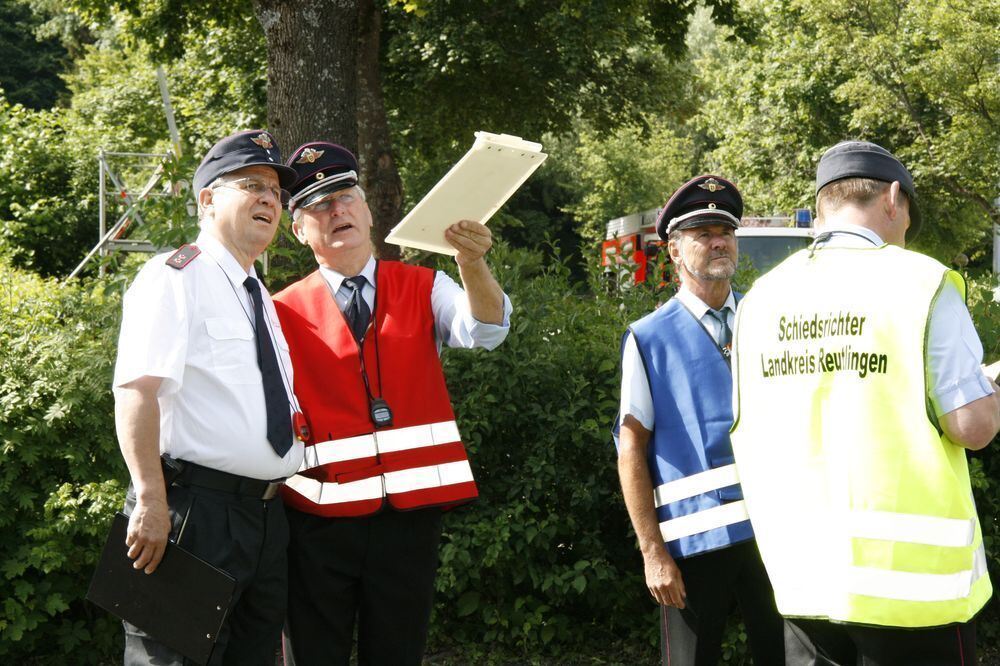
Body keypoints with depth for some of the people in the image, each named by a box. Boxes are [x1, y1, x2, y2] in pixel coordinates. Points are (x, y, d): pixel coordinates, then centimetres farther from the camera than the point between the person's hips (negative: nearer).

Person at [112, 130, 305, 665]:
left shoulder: (260, 298, 21)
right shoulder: (176, 278, -7)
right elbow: (136, 390, -19)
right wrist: (151, 501, -26)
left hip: (266, 515, 9)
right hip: (196, 510, -9)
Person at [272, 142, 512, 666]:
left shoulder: (423, 291, 6)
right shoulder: (283, 314, 2)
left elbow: (485, 330, -12)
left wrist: (473, 265, -30)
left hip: (410, 517, 1)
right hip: (318, 523, -1)